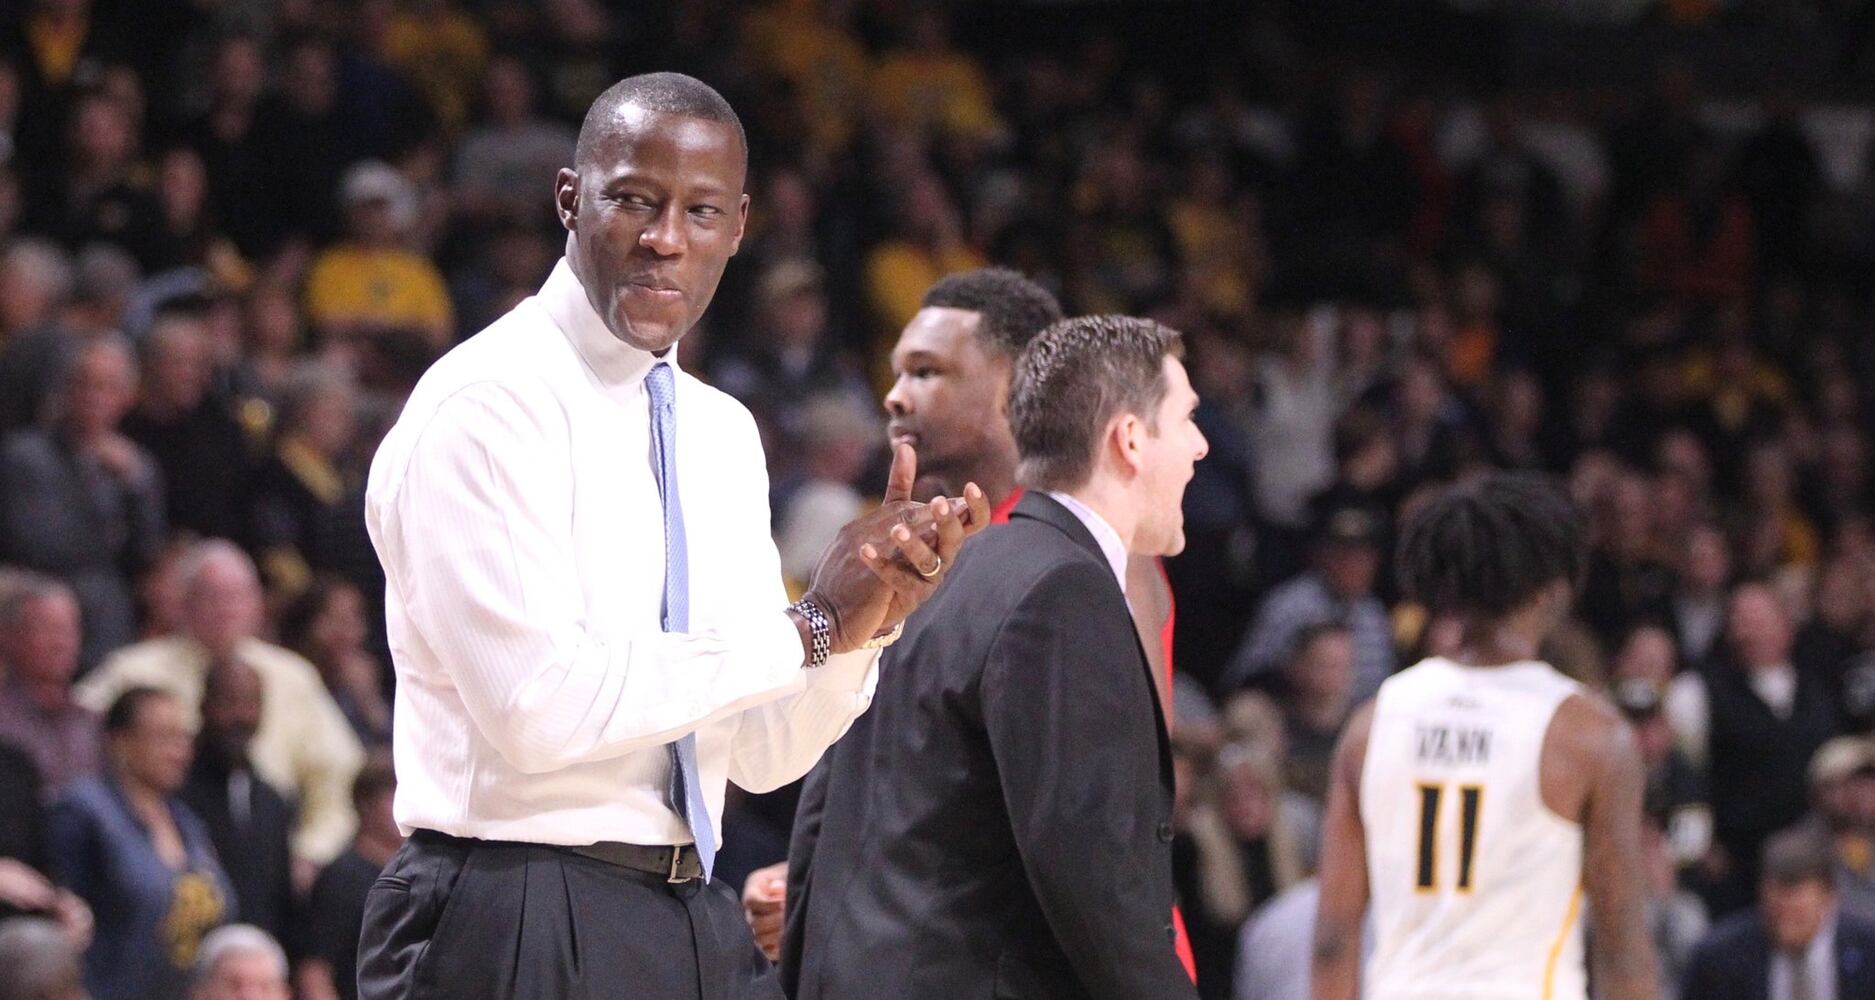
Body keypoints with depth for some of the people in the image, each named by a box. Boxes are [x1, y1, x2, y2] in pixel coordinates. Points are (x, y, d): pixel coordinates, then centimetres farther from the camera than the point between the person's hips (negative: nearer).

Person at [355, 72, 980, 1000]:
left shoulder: (724, 432, 13)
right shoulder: (483, 407, -9)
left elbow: (761, 752, 12)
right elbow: (537, 704, -21)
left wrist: (875, 611, -5)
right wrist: (809, 627, -15)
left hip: (696, 923, 7)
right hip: (517, 925, -7)